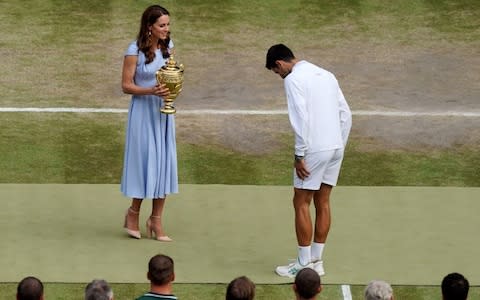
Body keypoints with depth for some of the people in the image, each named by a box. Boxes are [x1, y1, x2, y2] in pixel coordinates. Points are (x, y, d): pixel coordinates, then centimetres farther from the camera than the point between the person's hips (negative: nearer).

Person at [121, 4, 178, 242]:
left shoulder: (168, 46, 3)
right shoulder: (135, 51, -13)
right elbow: (126, 86, -10)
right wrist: (150, 91, -25)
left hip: (164, 111, 5)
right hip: (143, 111, -5)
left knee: (164, 162, 4)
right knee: (145, 161, -3)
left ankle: (156, 220, 12)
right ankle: (133, 213, 19)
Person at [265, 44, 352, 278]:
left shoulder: (293, 79, -7)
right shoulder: (325, 75, 16)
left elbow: (301, 119, -16)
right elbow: (345, 114, 15)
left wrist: (299, 155, -13)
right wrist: (339, 147, 18)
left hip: (314, 149, -8)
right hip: (336, 147, 8)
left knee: (301, 204, 2)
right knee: (322, 203, 13)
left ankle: (304, 264, 3)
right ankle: (316, 261, 17)